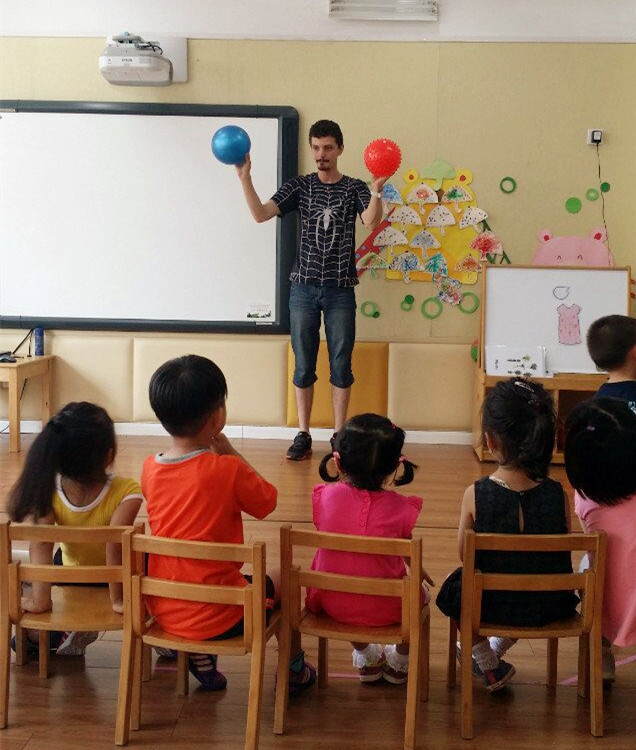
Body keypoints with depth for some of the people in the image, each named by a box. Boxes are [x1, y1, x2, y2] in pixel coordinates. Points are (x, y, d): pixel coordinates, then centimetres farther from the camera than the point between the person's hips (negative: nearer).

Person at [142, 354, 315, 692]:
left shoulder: (149, 468, -6)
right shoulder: (228, 470, -21)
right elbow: (267, 501, -3)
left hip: (161, 610, 5)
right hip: (217, 619, -5)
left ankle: (201, 660, 34)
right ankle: (294, 670, 40)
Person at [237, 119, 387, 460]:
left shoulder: (354, 188, 3)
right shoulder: (299, 186, 6)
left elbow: (372, 221, -17)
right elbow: (261, 214, -6)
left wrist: (376, 189, -35)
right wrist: (245, 177, -18)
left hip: (340, 291, -1)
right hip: (304, 288, 1)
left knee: (341, 365, 4)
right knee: (304, 365, 6)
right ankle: (303, 436, 14)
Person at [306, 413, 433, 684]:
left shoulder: (325, 496, -14)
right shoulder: (399, 507, -15)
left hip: (333, 605, 2)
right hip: (386, 610, -1)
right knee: (420, 593, 32)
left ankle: (367, 658, 48)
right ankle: (400, 661, 49)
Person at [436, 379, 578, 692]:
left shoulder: (475, 494, -21)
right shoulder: (557, 495, -17)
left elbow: (465, 555, -9)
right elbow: (563, 556, -4)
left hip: (491, 605, -2)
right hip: (548, 608, 2)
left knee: (453, 587, 31)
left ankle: (489, 666, 39)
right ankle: (496, 650, 50)